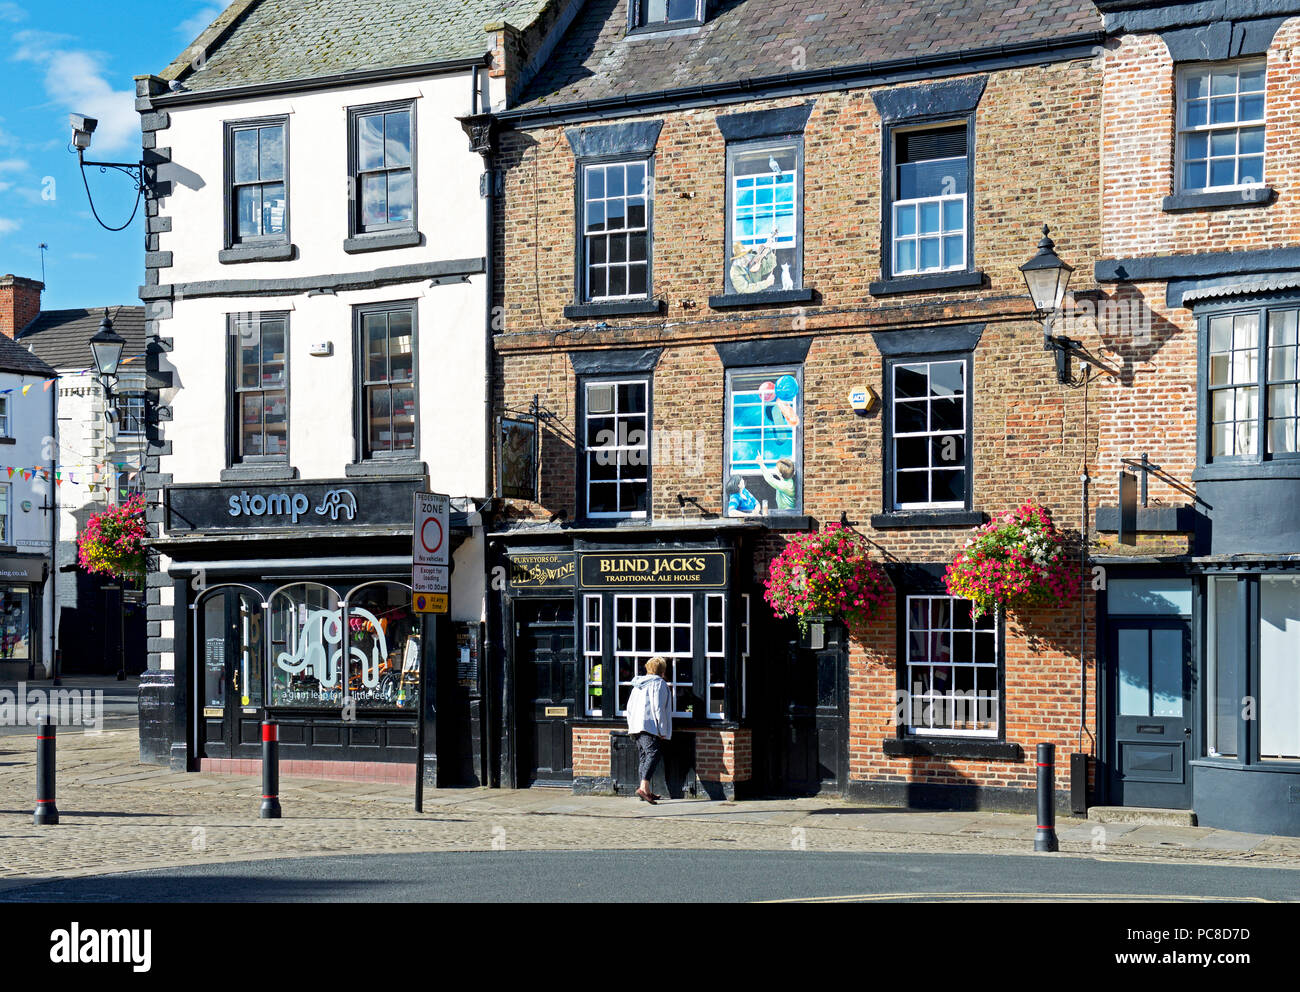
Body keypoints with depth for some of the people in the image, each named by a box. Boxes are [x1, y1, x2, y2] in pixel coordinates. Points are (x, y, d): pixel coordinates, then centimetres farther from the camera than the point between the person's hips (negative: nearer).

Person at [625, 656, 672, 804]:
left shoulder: (638, 684, 22)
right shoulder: (659, 683, -3)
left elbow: (629, 707, 23)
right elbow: (658, 708, -11)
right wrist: (662, 730, -10)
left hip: (636, 726, 9)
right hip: (650, 726, -9)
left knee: (644, 756, 12)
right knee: (654, 753, -15)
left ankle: (646, 792, 13)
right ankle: (643, 787, -30)